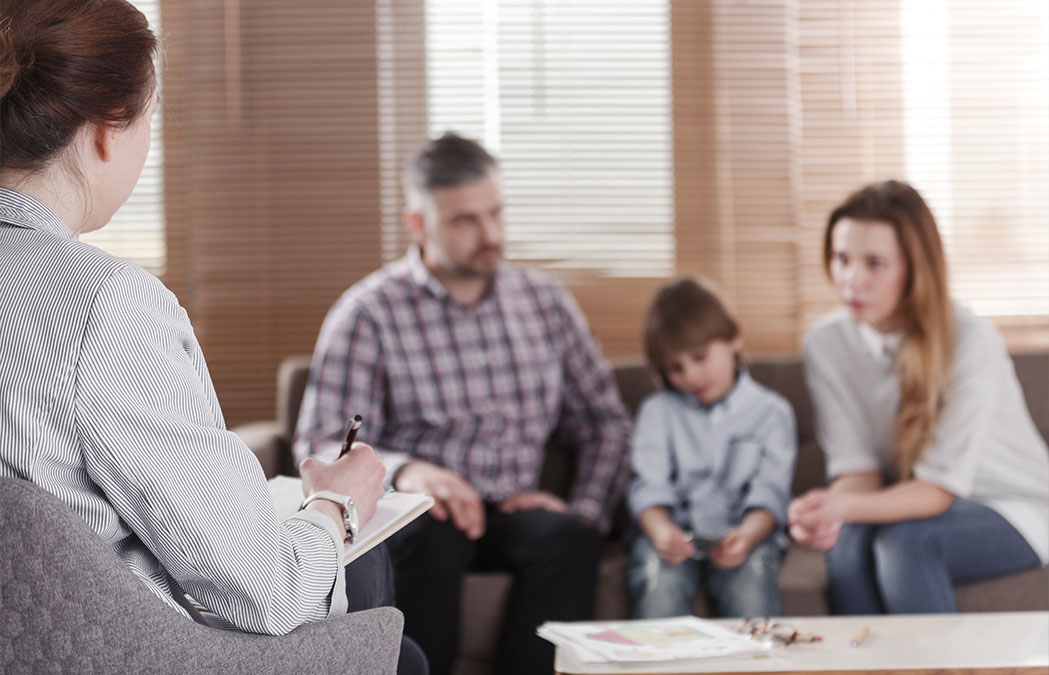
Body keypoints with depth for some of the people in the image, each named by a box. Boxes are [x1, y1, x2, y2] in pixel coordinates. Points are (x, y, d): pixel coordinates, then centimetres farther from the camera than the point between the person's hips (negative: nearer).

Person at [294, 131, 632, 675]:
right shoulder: (369, 313, -1)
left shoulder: (546, 303, 13)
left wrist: (584, 511, -4)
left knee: (568, 536, -30)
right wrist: (404, 470, -29)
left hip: (514, 514, 3)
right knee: (432, 530, -36)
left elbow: (606, 422, 15)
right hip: (412, 517, -3)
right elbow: (320, 446, -8)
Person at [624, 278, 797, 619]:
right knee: (658, 588, -32)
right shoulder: (658, 411, 13)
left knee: (750, 589, -33)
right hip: (671, 530, 1)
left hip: (744, 531, 0)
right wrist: (661, 531, -23)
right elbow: (649, 488, 0)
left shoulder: (771, 412, 10)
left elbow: (769, 494, -1)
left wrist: (747, 536, -24)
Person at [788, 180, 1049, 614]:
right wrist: (827, 512, -33)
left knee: (905, 541, -33)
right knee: (848, 542, -30)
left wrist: (846, 506, -41)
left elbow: (940, 488, -23)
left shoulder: (970, 341, -23)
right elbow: (858, 469, -8)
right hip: (913, 505, 3)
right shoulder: (826, 345, -7)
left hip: (1011, 512, -3)